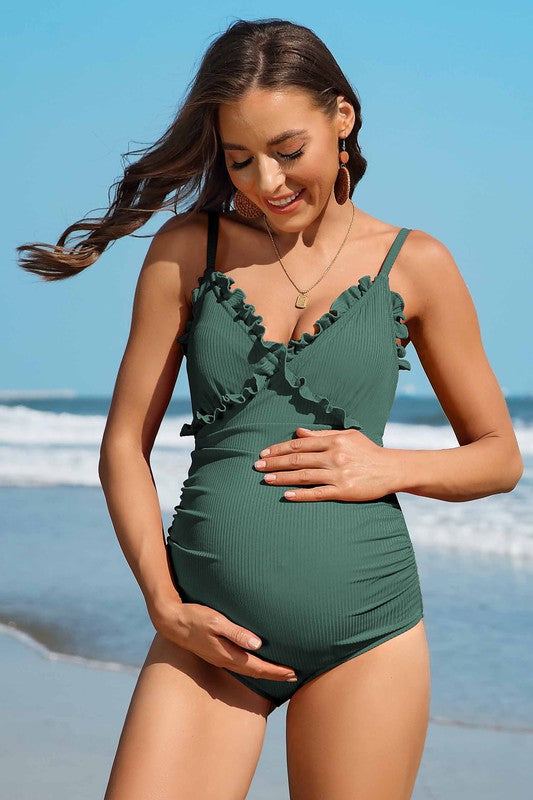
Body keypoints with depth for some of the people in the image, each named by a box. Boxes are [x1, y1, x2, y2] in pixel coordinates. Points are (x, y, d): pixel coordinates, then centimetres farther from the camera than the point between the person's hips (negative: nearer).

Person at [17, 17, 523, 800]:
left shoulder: (414, 264, 3)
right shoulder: (186, 250, 5)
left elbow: (500, 456, 11)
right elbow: (124, 445, 6)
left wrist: (391, 467, -7)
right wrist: (165, 606, -4)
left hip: (363, 633, 0)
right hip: (209, 631, 1)